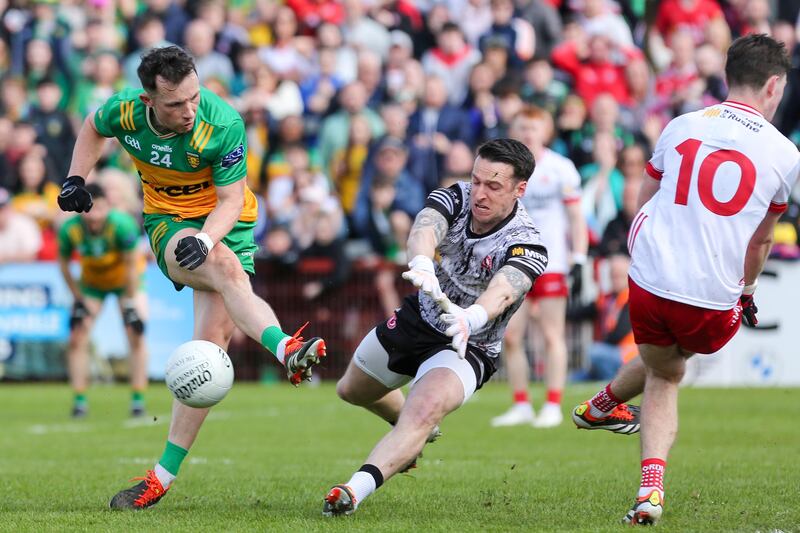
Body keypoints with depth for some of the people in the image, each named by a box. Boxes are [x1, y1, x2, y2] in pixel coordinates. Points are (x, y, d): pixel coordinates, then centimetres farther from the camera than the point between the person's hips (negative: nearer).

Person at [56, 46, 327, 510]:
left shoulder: (224, 124, -24)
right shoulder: (125, 111, -15)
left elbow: (231, 201, -17)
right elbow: (94, 127, 11)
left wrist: (205, 240, -35)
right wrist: (76, 179, -1)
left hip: (226, 222, -1)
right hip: (168, 222, 1)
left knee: (214, 336, -16)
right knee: (225, 266, -34)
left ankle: (164, 475, -14)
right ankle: (285, 348, -55)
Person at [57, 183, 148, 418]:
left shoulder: (123, 225, -34)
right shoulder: (69, 229, -26)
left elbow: (132, 266, -24)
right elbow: (63, 264, -9)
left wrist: (130, 303, -21)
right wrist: (79, 299, -10)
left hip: (125, 280, -2)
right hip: (91, 282, 2)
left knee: (136, 335, -14)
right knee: (77, 337, -10)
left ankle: (138, 399, -6)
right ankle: (80, 400, -1)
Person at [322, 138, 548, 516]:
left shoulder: (526, 246, -27)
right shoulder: (456, 198, -17)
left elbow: (503, 290, -48)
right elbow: (424, 229, -39)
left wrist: (470, 318, -71)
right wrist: (422, 266, -64)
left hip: (467, 346, -6)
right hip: (418, 317, 6)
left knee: (425, 410, -36)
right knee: (352, 390, 27)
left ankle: (357, 489, -48)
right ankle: (414, 433, 56)